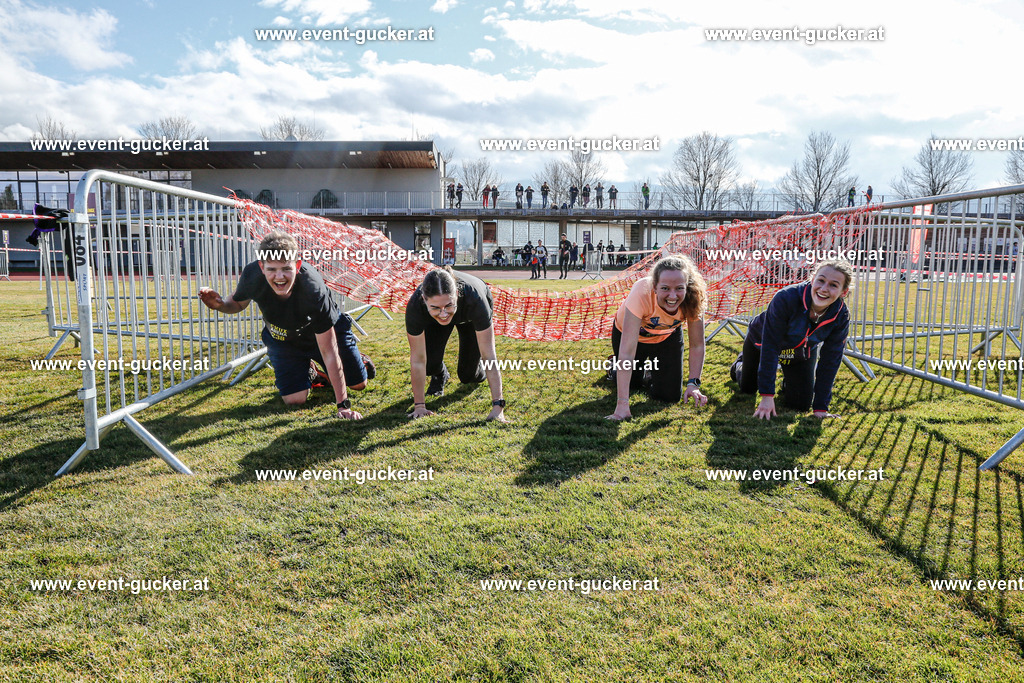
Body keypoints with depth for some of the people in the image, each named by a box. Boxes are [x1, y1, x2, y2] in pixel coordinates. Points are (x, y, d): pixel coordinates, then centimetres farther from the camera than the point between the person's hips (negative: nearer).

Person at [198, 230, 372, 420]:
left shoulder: (314, 290, -42)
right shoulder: (252, 274, -32)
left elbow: (328, 352, -36)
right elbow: (238, 303, -5)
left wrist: (343, 405, -34)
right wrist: (220, 304, -32)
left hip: (326, 332, -2)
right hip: (281, 337, 2)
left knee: (358, 383, 6)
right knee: (294, 399, -9)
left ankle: (359, 359, 42)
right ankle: (309, 371, 25)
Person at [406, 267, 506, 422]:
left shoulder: (475, 298, -46)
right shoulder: (415, 305, -42)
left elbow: (489, 356, -42)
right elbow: (418, 360, -31)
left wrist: (497, 406, -43)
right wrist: (419, 406, -27)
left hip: (471, 316, -1)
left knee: (468, 375, -6)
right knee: (430, 364, -20)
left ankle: (477, 371, 31)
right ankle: (440, 376, 16)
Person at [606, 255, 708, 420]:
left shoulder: (693, 298, -34)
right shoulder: (641, 293, -44)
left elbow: (697, 345, -20)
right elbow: (627, 351, -45)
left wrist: (693, 383, -32)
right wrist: (622, 404, -48)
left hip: (667, 337, 2)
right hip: (631, 333, -2)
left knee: (670, 396, -2)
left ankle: (648, 377, 31)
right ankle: (616, 367, 41)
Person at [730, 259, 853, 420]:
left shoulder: (841, 316, -28)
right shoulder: (785, 298, -41)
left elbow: (830, 361, -20)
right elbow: (770, 347, -36)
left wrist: (820, 408, -24)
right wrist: (767, 396, -37)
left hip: (803, 354, 2)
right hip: (761, 343, -2)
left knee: (801, 404, -4)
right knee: (747, 388, 17)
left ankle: (788, 381, 30)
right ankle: (740, 363, 52)